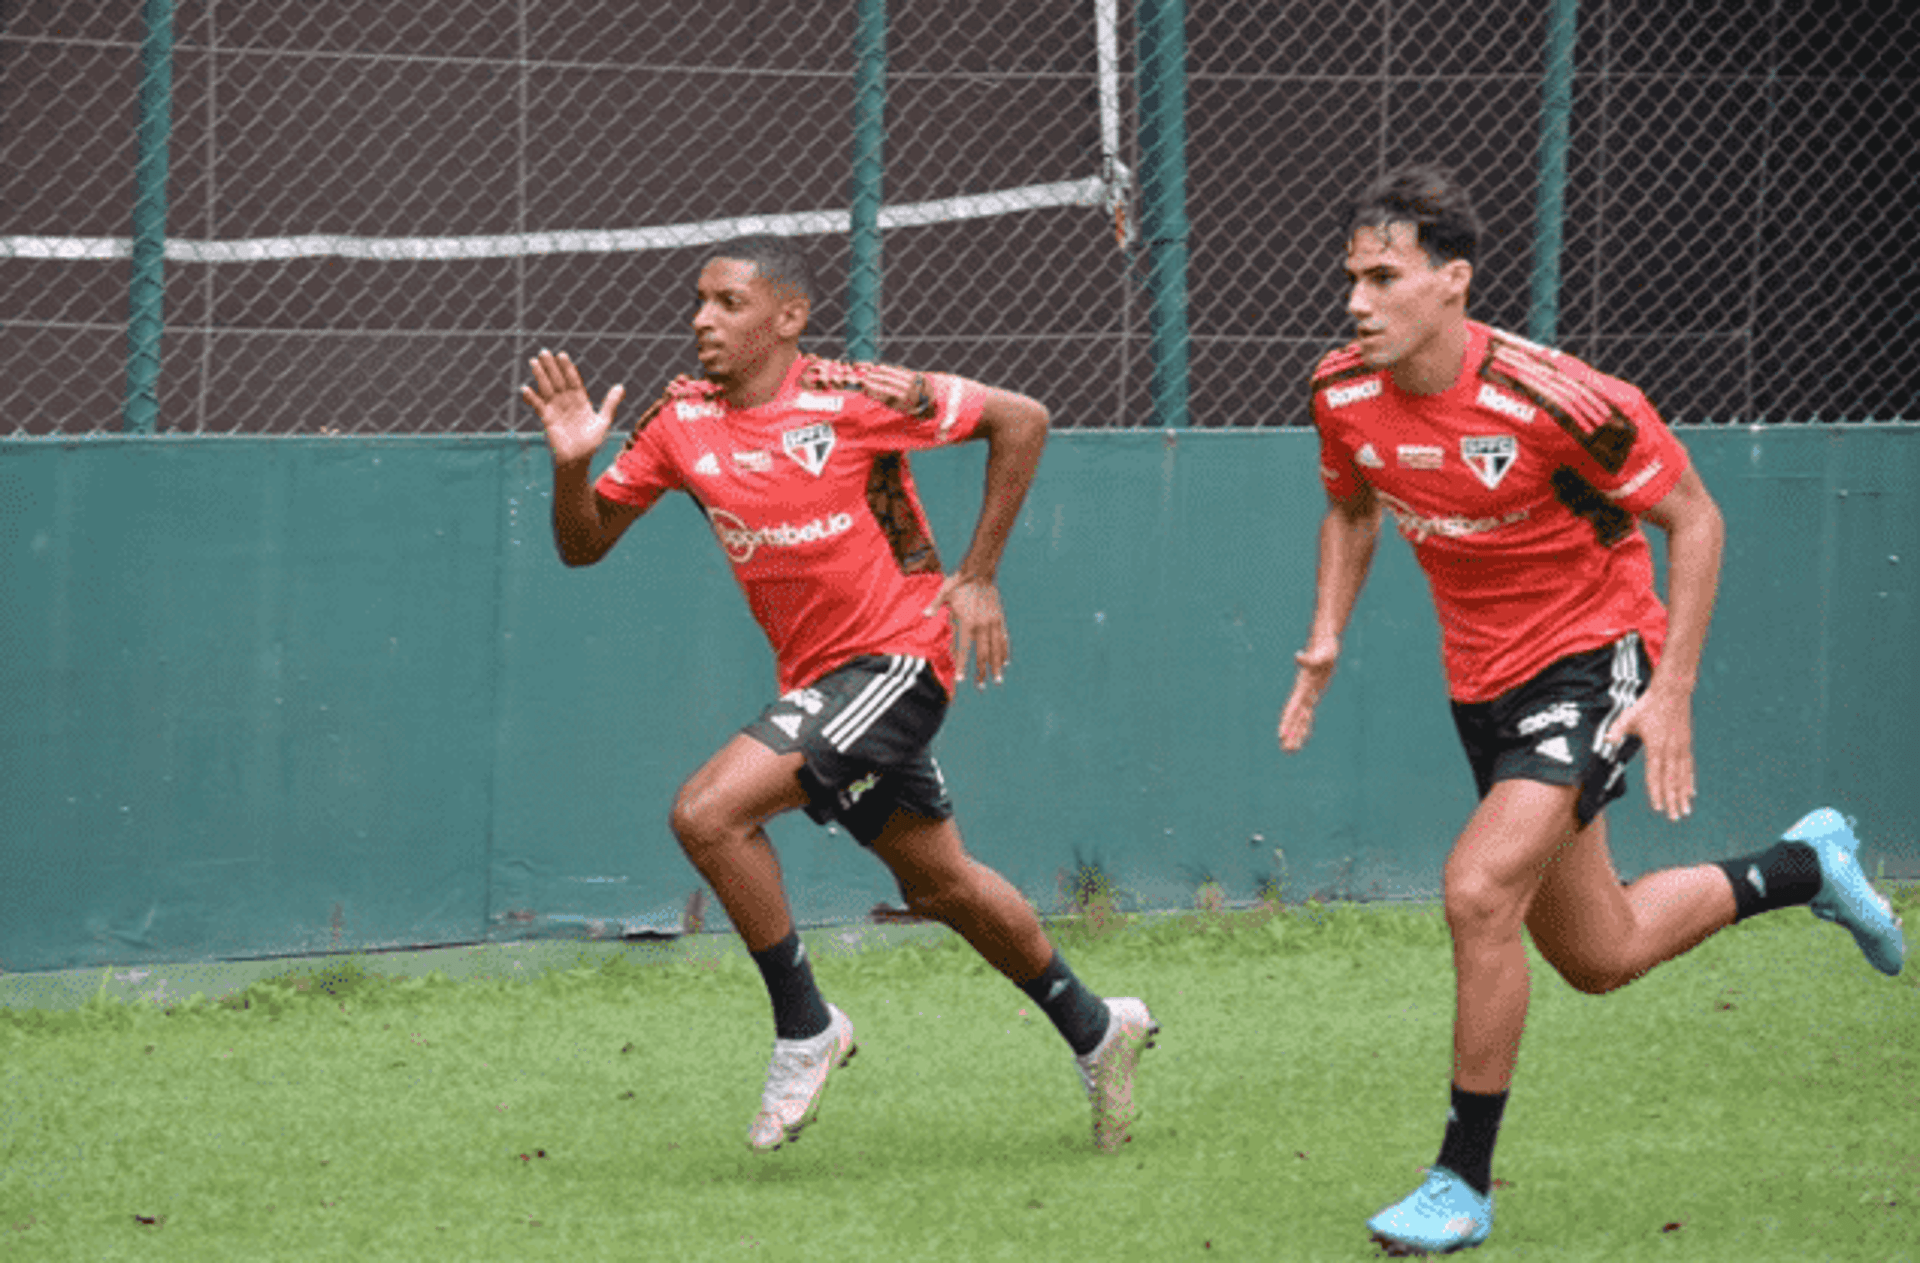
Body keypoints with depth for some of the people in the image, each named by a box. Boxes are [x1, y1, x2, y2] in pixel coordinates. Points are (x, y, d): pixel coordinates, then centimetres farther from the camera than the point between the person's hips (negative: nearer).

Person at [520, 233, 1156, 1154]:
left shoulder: (852, 401, -16)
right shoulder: (680, 423, 0)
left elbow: (1021, 420, -8)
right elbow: (583, 544, 6)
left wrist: (976, 578, -7)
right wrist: (571, 463, -15)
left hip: (897, 657, -7)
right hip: (817, 679, 7)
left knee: (708, 812, -22)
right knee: (938, 886, 17)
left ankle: (805, 1029, -6)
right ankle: (1094, 1029, 37)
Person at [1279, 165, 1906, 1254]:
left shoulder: (1553, 399, -27)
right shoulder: (1346, 394, -9)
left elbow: (1694, 519, -15)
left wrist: (1673, 691, -20)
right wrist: (1328, 635, -1)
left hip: (1594, 659, -7)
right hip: (1486, 683, 7)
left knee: (1480, 890, -26)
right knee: (1599, 958, 15)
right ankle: (1804, 867, 43)